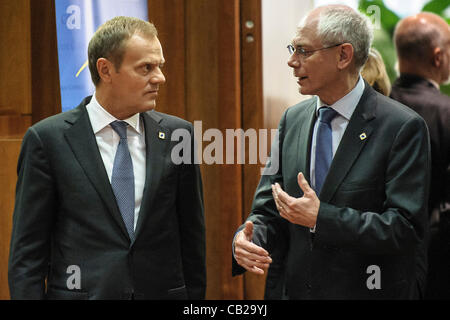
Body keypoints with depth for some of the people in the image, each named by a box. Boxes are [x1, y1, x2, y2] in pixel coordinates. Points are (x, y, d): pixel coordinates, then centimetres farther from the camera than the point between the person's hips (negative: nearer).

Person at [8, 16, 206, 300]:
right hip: (80, 290, -2)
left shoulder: (178, 135, 2)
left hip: (163, 291, 3)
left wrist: (195, 296, 2)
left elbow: (192, 236, 6)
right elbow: (27, 250, -5)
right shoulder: (48, 138, -6)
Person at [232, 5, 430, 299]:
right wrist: (245, 240, -14)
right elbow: (268, 210, 7)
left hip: (366, 290, -5)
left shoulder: (402, 127, -13)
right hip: (292, 289, 5)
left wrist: (320, 217, -22)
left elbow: (406, 228, -18)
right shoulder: (292, 120, 5)